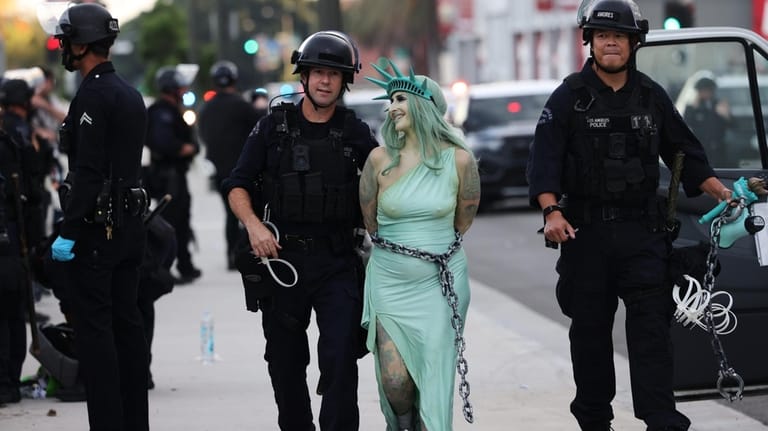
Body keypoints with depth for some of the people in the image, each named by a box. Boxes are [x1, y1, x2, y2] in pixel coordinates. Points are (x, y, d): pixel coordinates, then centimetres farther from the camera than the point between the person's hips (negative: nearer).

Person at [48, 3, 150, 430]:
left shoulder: (93, 95, -14)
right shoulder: (131, 94, 15)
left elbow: (88, 171, -21)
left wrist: (68, 232, -20)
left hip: (96, 229, -9)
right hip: (130, 224, 9)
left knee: (94, 327, -6)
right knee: (127, 323, 11)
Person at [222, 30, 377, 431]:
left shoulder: (356, 133, 5)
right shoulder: (273, 127, 4)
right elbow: (237, 185, 2)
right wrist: (253, 224, -16)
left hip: (337, 262, -1)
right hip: (282, 258, 1)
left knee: (340, 359, -12)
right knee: (285, 362, 10)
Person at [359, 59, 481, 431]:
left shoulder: (460, 159, -6)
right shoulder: (380, 159, -6)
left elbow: (463, 222, 8)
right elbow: (369, 221, 7)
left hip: (441, 280, 0)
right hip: (390, 280, 0)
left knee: (435, 379, -3)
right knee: (394, 380, -6)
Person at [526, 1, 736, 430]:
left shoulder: (652, 97, 9)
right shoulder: (570, 97, 1)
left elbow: (685, 152, 16)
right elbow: (545, 159, -6)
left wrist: (721, 191, 4)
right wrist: (552, 211, -20)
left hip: (642, 229, 1)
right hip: (585, 231, -1)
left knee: (651, 324, -8)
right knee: (590, 328, 7)